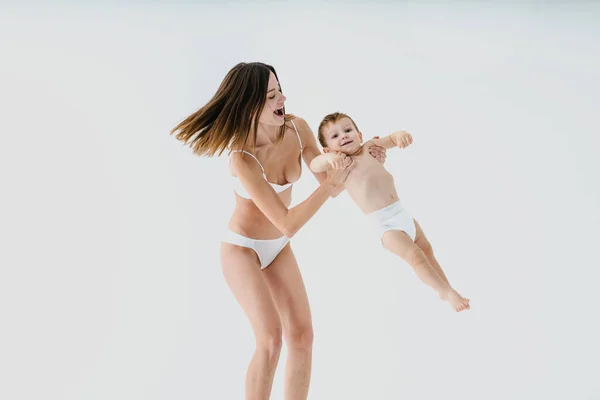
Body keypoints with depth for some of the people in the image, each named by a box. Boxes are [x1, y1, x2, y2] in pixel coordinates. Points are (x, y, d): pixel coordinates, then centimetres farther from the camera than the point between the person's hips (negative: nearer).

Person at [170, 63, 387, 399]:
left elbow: (329, 184, -6)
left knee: (302, 336, -2)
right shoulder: (242, 159, -32)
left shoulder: (297, 127, -15)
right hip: (241, 247, -6)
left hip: (278, 248, 6)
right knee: (271, 338, -19)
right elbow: (288, 224, -32)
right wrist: (330, 186, -33)